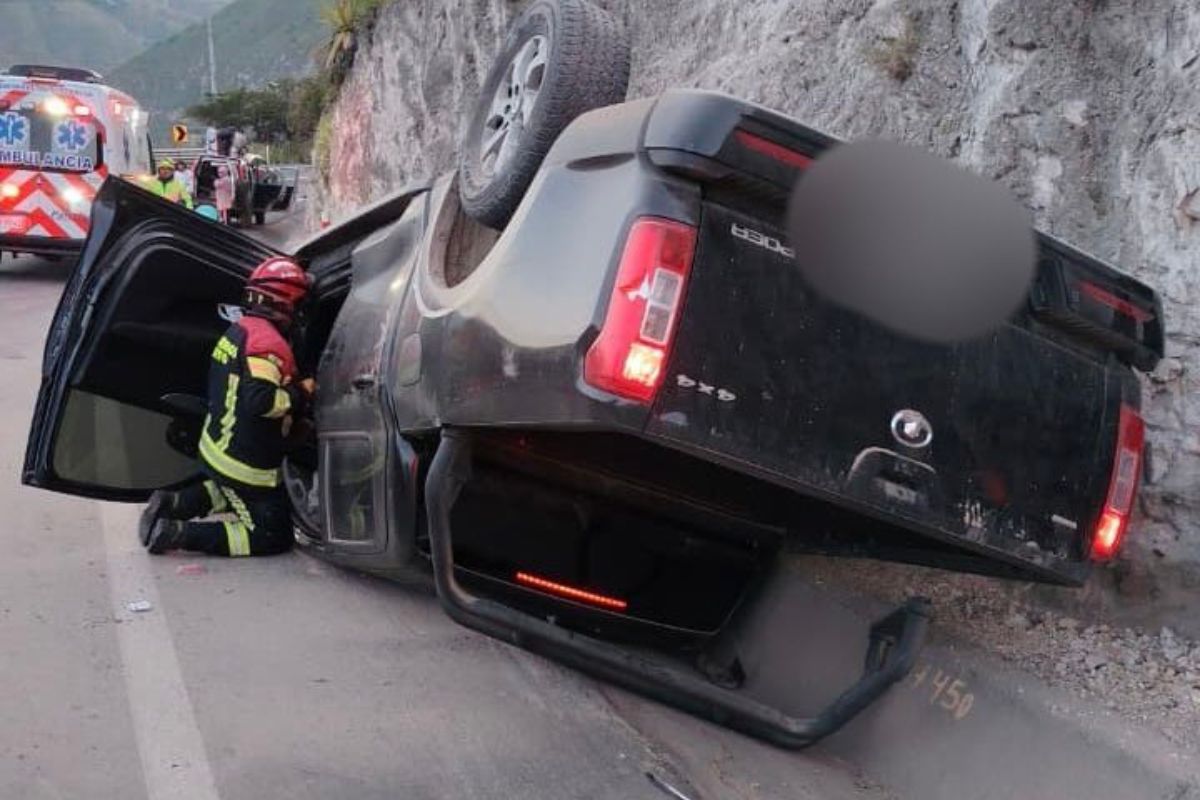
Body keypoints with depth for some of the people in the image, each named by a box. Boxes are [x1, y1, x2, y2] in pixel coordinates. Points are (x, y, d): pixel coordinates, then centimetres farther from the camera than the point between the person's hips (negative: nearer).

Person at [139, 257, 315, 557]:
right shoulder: (268, 342, -21)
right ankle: (179, 533, -10)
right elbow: (260, 400, -33)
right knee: (275, 537, 0)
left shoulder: (238, 330, 9)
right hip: (247, 465, -10)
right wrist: (301, 393, -17)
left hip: (215, 449, 10)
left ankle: (171, 504, 16)